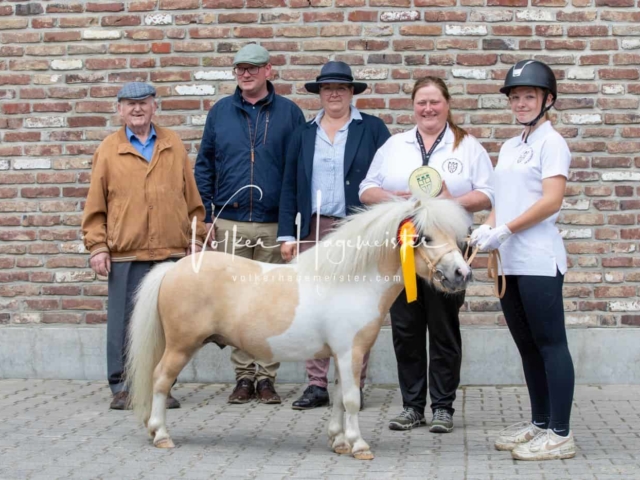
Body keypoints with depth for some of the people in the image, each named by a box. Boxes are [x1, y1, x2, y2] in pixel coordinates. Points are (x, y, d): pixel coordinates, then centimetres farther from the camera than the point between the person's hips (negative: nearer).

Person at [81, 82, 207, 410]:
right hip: (125, 253, -2)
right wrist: (97, 247, -2)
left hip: (171, 251, 2)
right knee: (124, 321, 1)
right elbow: (95, 205, 4)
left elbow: (192, 198, 12)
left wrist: (196, 239, 7)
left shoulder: (174, 146, 11)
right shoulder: (108, 150, 5)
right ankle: (122, 387, 11)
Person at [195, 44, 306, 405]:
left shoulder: (289, 113, 4)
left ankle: (267, 376, 10)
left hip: (275, 225, -1)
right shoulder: (220, 112, 9)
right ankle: (244, 375, 12)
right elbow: (204, 166, 12)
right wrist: (207, 215, 3)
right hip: (231, 223, 2)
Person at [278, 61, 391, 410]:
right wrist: (287, 234, 5)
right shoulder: (303, 134, 14)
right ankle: (318, 384, 8)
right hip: (312, 232, 3)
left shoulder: (373, 129, 5)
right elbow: (289, 188, 13)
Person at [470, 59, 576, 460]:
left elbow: (551, 201, -16)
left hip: (539, 261, -8)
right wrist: (486, 230, 2)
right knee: (527, 346, 12)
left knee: (550, 344, -6)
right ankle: (539, 423, 21)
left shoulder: (552, 142, -6)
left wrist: (505, 230, -19)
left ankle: (561, 434, -3)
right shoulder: (509, 147, 18)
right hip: (509, 262, 8)